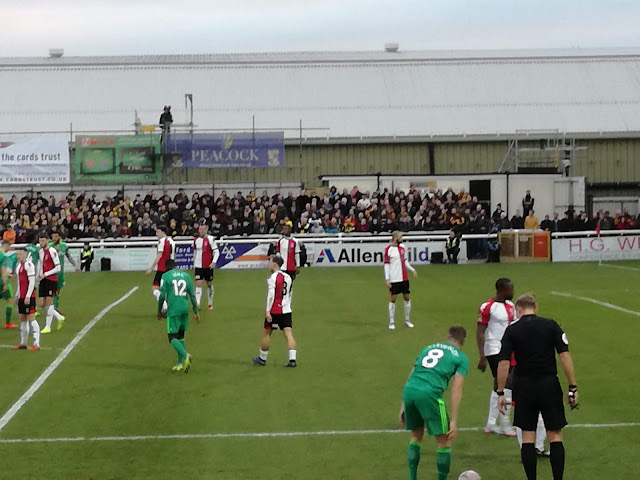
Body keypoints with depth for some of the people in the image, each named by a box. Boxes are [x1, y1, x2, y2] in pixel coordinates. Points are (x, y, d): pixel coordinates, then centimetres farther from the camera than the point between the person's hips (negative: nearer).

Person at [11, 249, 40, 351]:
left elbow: (32, 282, -16)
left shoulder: (28, 265, -13)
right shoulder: (19, 265, 15)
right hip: (21, 296, 9)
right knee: (22, 319, 12)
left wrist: (28, 296, -19)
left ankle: (36, 344, -7)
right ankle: (23, 343, 19)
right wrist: (17, 295, 20)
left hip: (29, 296, -9)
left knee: (31, 318, -8)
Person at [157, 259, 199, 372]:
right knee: (180, 336, 16)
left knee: (172, 337, -3)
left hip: (173, 310, -5)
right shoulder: (186, 275, 13)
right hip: (185, 309, 5)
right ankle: (180, 363, 14)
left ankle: (186, 355, -27)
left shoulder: (165, 276, 1)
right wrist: (195, 312, 16)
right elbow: (192, 295, 12)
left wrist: (159, 311, 7)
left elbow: (162, 296, -4)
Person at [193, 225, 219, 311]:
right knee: (198, 284, -9)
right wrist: (194, 263, 20)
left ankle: (210, 304, 23)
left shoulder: (210, 239, -8)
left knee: (209, 284, 10)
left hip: (208, 266, -2)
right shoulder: (196, 240, 5)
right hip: (198, 266, 2)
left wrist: (213, 262, -21)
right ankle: (197, 304, -15)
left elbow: (216, 252, -10)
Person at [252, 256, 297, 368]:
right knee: (288, 334, -1)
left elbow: (271, 295, -19)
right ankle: (292, 359, -13)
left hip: (274, 311, -6)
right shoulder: (288, 277, 12)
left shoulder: (272, 278, -11)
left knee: (266, 333, 10)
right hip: (286, 311, 6)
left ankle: (262, 359, 21)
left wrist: (267, 311, -19)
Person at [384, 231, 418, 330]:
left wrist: (412, 270, 5)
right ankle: (391, 322, 7)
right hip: (394, 280, -6)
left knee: (407, 297, 9)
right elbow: (386, 265, -9)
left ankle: (407, 320, 20)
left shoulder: (402, 248, 9)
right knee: (393, 299, 0)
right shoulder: (388, 249, -9)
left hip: (404, 278, 6)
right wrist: (387, 279, -14)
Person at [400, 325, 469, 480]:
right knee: (444, 442, 10)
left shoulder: (428, 348, 29)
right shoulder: (461, 358, 13)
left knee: (416, 436, 26)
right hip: (429, 394, -5)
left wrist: (403, 406, 27)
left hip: (409, 391, 6)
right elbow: (456, 390, 2)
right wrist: (454, 421, -1)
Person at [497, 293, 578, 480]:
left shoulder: (512, 330, -2)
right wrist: (573, 388, -3)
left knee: (527, 437, 8)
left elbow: (503, 363, -6)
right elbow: (565, 356, -7)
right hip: (549, 385, 0)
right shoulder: (551, 326, -2)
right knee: (555, 436, 6)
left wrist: (500, 393, 0)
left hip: (524, 387, 0)